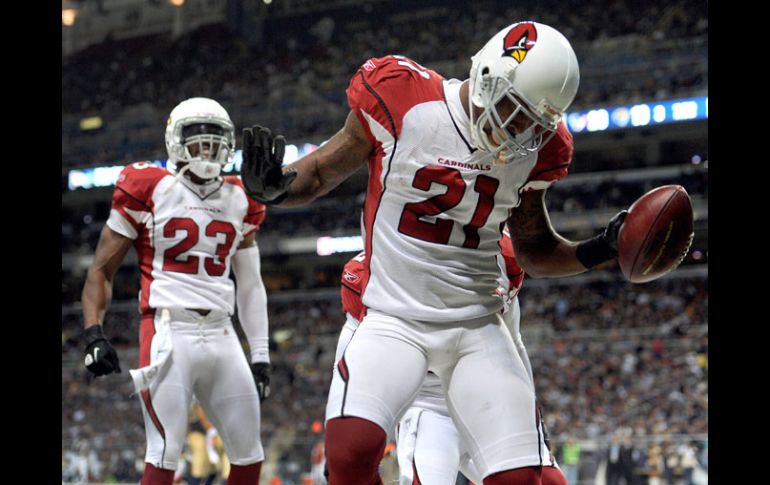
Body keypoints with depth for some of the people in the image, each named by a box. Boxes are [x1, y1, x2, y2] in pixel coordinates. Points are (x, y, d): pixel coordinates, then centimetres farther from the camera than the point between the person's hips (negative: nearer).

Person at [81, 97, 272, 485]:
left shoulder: (239, 203, 14)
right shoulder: (149, 191, 0)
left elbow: (250, 286, 20)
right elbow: (101, 270, 3)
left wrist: (260, 356, 14)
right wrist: (94, 333, -12)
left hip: (221, 335, 5)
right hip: (169, 334, -5)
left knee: (249, 453, 7)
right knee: (165, 453, -12)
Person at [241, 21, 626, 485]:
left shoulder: (531, 149, 3)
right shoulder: (405, 102, -10)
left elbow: (535, 250, 16)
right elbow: (322, 174, 1)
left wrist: (601, 249, -2)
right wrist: (272, 186, -20)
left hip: (479, 326, 4)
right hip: (395, 319, -4)